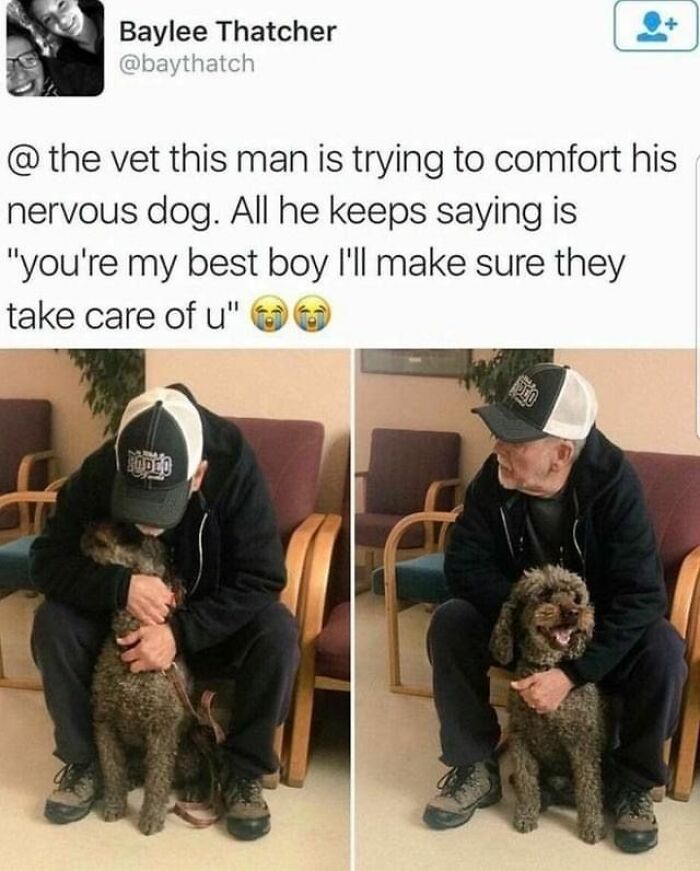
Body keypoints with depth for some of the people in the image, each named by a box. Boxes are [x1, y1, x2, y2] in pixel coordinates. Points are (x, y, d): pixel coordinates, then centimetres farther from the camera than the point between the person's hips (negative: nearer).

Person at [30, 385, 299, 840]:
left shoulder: (235, 469, -30)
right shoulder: (98, 473, -25)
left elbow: (263, 578, -27)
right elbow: (47, 560, -19)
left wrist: (181, 631, -39)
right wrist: (120, 585, -38)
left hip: (211, 622, -1)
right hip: (123, 616, 2)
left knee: (279, 634, -30)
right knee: (51, 624, -24)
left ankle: (245, 770, -8)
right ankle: (84, 761, -3)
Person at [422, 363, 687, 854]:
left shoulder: (613, 484, -29)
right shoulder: (495, 478, -21)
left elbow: (642, 594, -31)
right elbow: (464, 566, -17)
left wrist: (573, 673, -39)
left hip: (602, 629, -2)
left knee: (663, 652, -31)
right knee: (449, 624, -23)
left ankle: (634, 783, -5)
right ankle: (477, 768, -5)